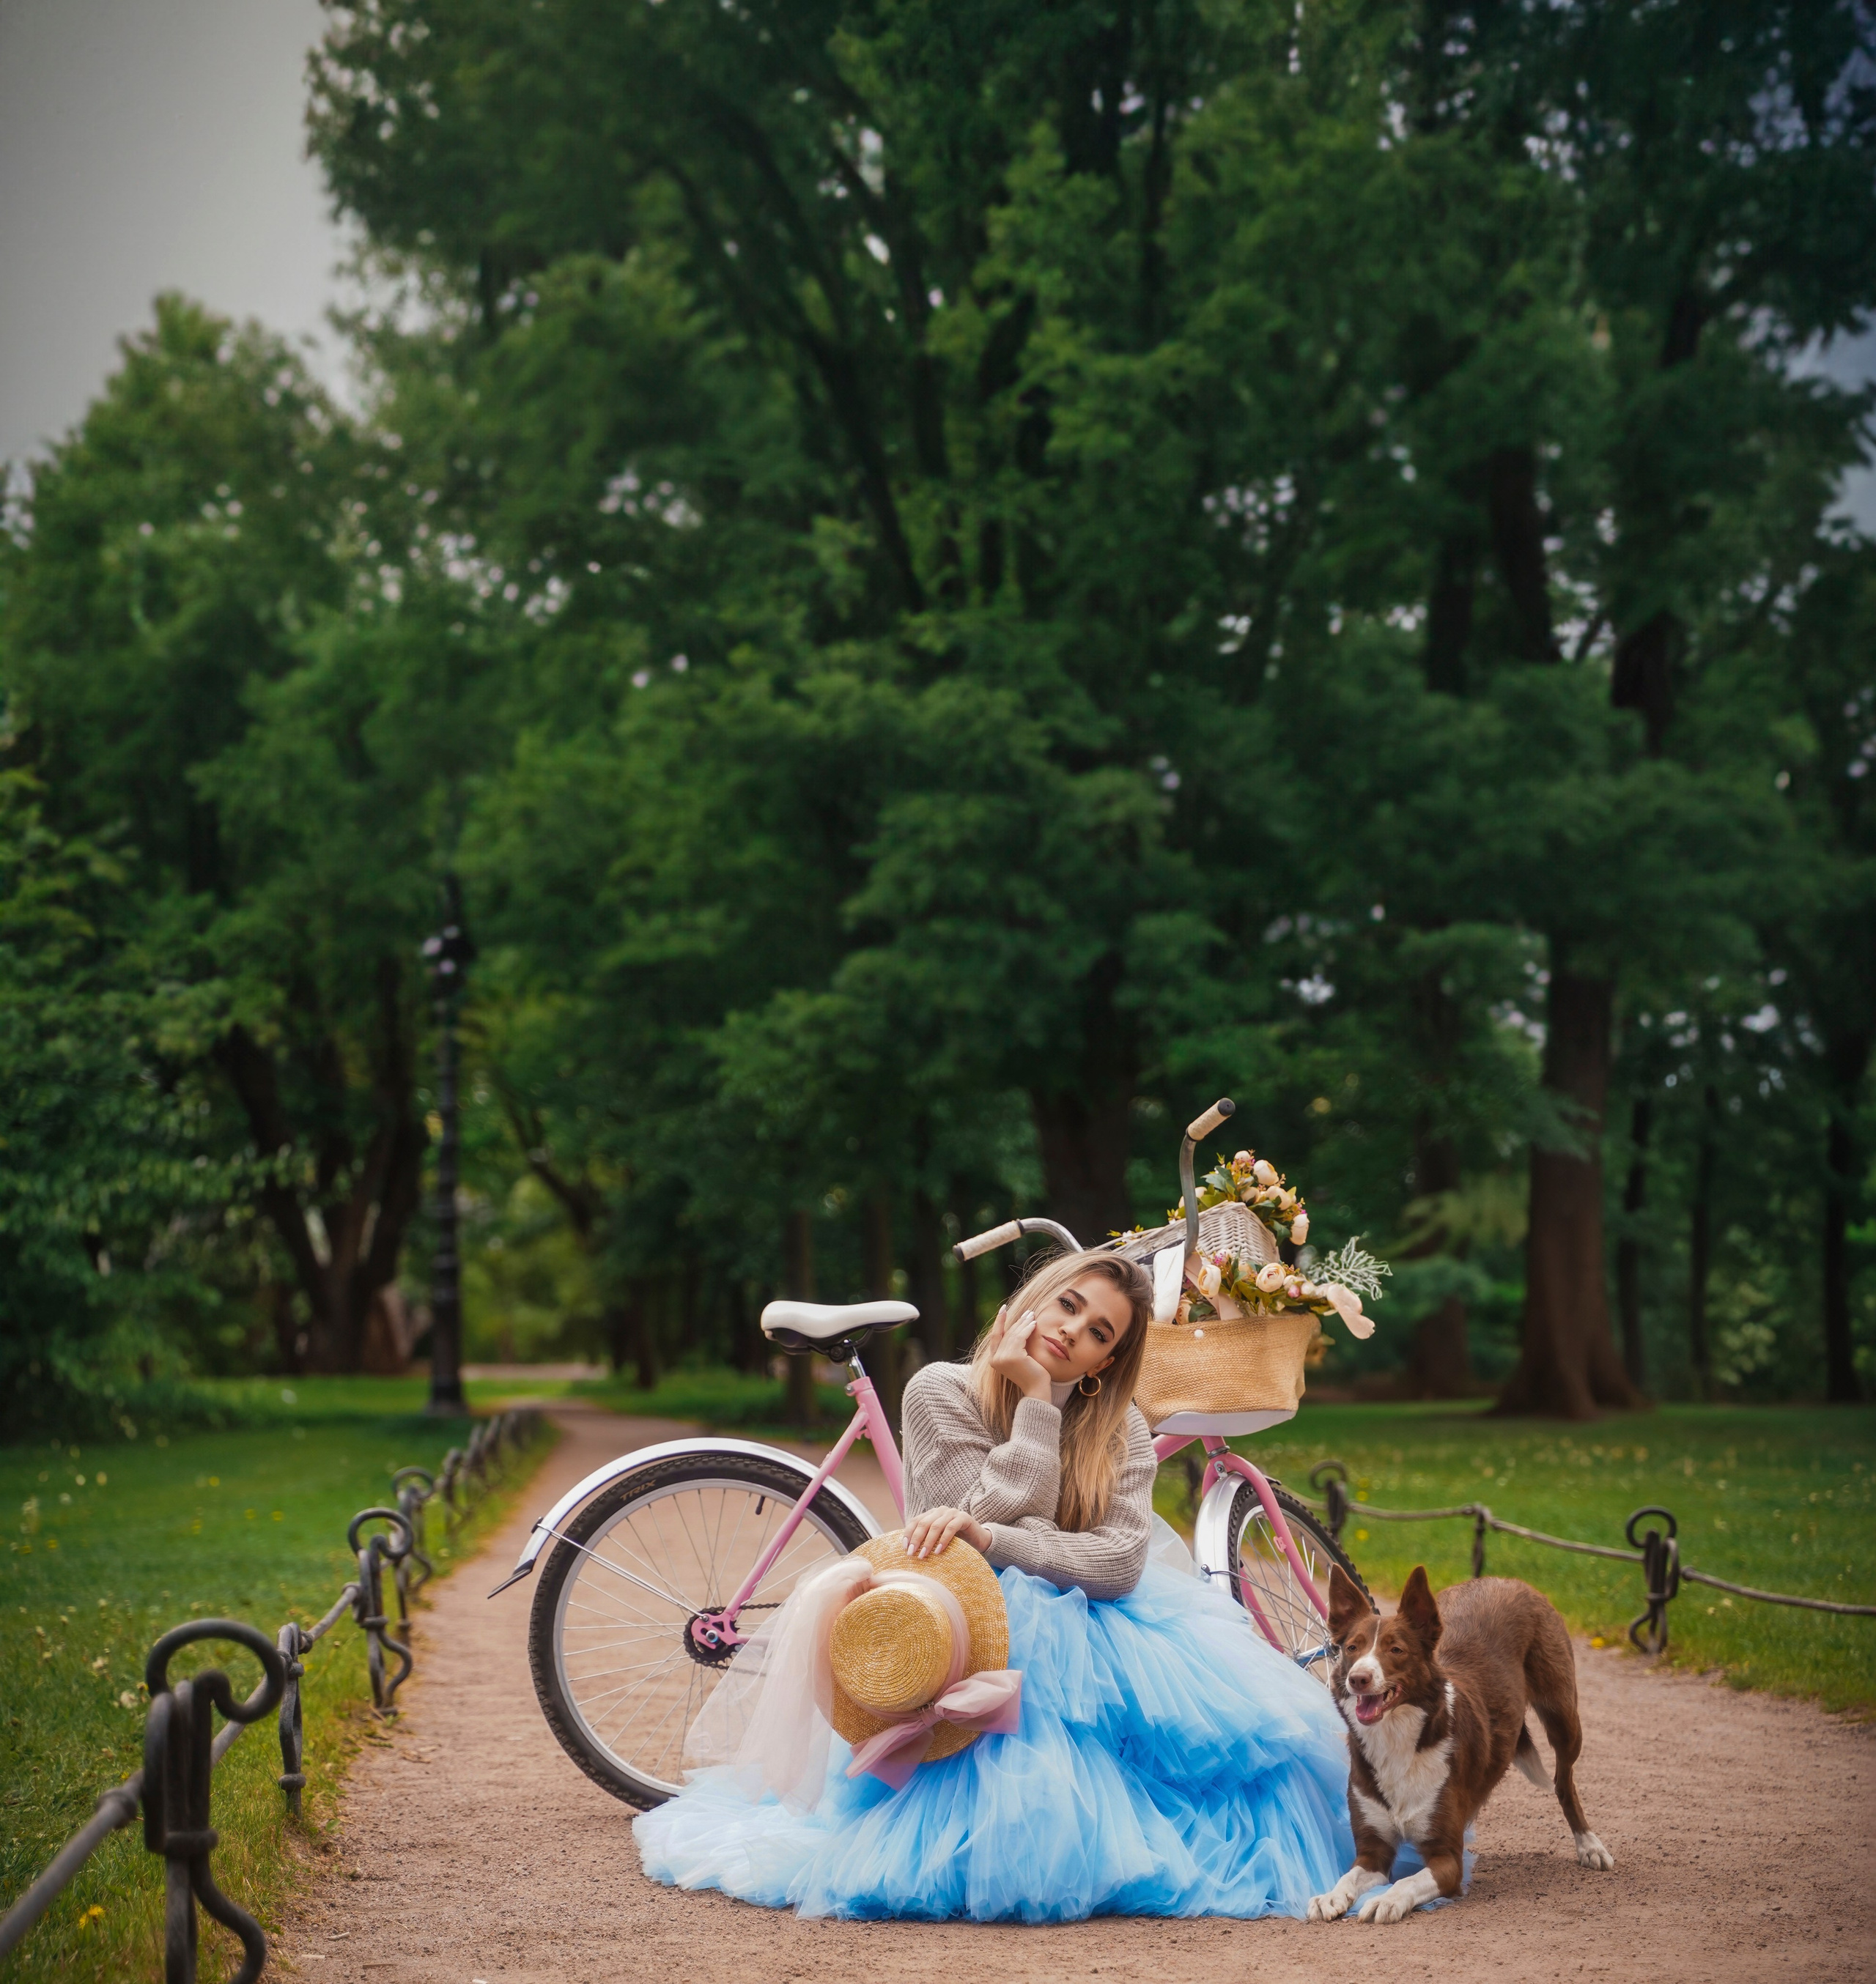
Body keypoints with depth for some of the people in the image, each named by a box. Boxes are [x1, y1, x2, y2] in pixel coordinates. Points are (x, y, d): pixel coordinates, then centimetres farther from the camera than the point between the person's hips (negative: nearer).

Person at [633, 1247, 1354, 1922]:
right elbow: (1005, 1512, -13)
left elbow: (1119, 1561, -12)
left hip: (1084, 1631, 3)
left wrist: (988, 1536, -23)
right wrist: (1034, 1399, -12)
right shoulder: (940, 1392, -2)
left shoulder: (1122, 1432, 6)